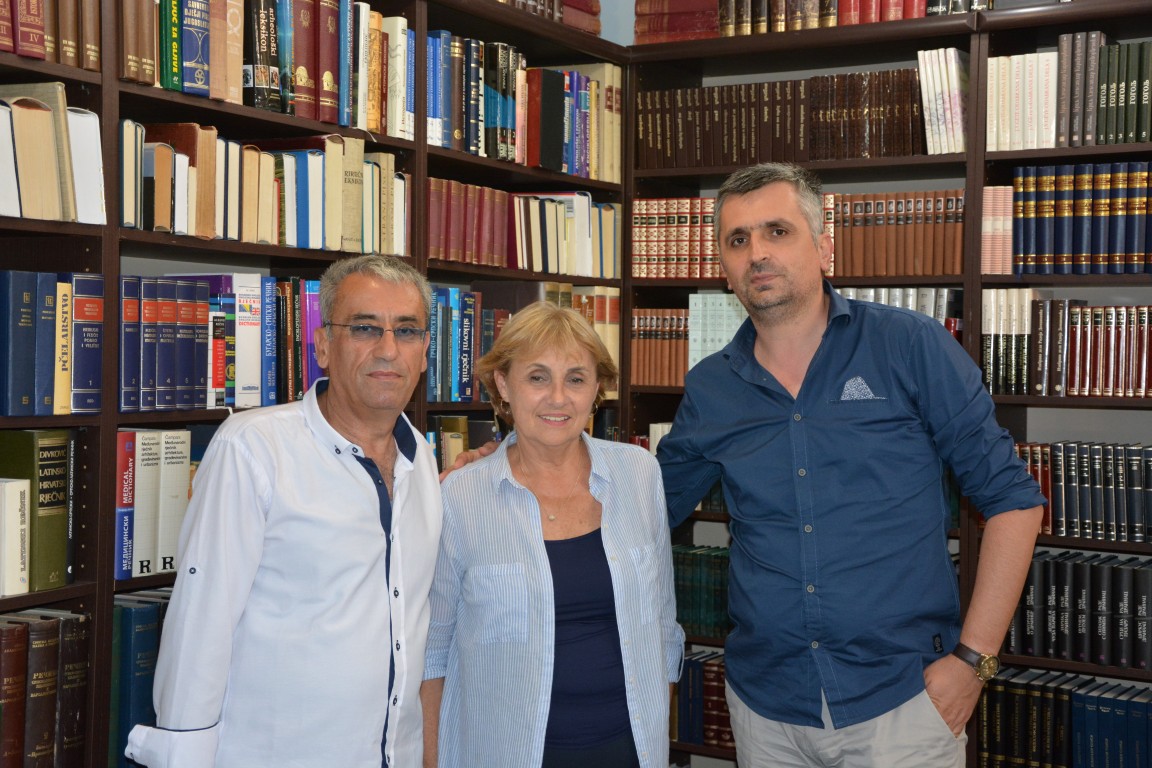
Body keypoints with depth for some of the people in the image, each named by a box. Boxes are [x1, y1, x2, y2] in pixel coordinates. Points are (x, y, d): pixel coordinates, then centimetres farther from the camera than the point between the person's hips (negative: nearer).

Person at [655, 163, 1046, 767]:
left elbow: (1011, 499, -4)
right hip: (764, 705, 3)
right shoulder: (709, 389, 3)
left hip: (902, 700, -3)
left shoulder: (912, 348, -6)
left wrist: (973, 658, -8)